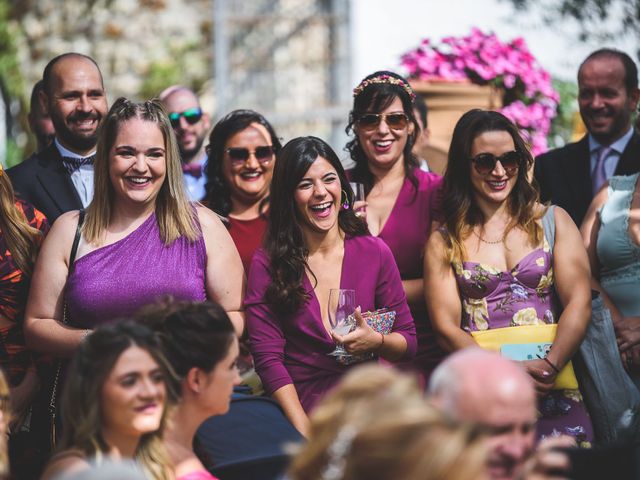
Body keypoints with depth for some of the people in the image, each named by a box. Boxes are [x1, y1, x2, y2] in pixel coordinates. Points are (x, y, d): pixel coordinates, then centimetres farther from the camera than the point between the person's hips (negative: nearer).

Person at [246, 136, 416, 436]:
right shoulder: (267, 263, 2)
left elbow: (408, 341, 13)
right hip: (303, 408, -3)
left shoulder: (374, 252, 8)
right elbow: (268, 358, -5)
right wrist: (304, 432, -16)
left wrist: (377, 341, -11)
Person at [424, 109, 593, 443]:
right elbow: (446, 327, 2)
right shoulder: (444, 243, 10)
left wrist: (550, 366, -15)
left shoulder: (553, 221, 12)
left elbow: (579, 302, 2)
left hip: (553, 388, 1)